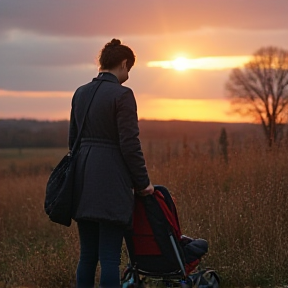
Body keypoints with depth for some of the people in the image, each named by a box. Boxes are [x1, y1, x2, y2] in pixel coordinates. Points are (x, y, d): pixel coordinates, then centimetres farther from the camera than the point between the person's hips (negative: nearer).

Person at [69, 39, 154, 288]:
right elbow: (130, 144, -12)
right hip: (112, 181, -7)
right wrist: (143, 182, -2)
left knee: (87, 255, 11)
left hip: (83, 178, 7)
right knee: (110, 257, -4)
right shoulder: (122, 95, -10)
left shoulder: (80, 93, 11)